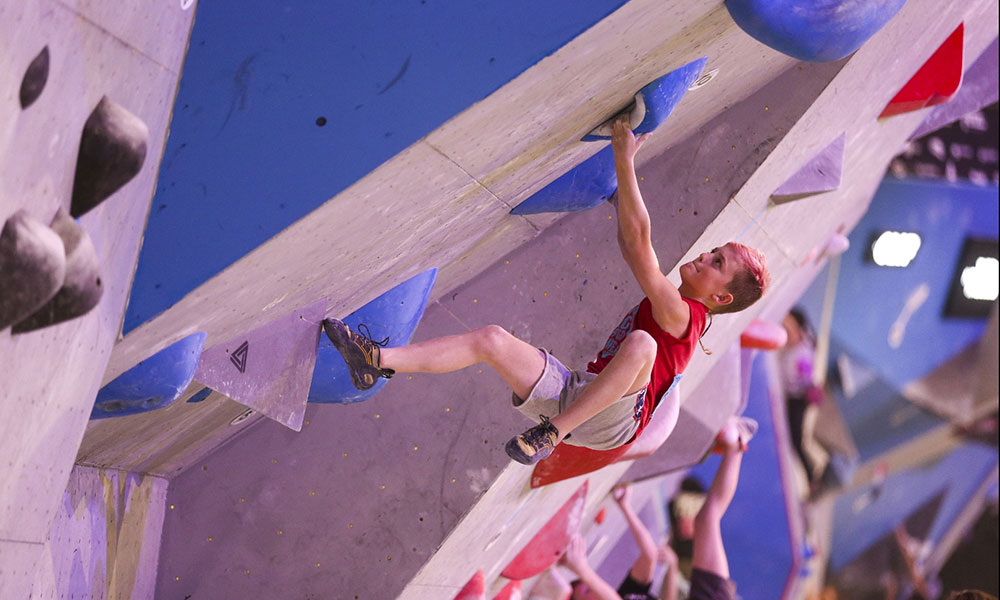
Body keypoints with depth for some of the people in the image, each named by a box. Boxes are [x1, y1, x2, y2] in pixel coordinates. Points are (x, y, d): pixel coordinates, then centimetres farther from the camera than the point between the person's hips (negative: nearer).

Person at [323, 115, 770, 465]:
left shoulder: (683, 315, -6)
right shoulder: (666, 305, 21)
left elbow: (640, 249, -17)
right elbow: (630, 243, 24)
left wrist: (625, 162, -19)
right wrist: (624, 161, 20)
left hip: (609, 421, -9)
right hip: (571, 391, 9)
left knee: (641, 343, -37)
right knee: (493, 338, -6)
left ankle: (550, 433, -34)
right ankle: (378, 361, -15)